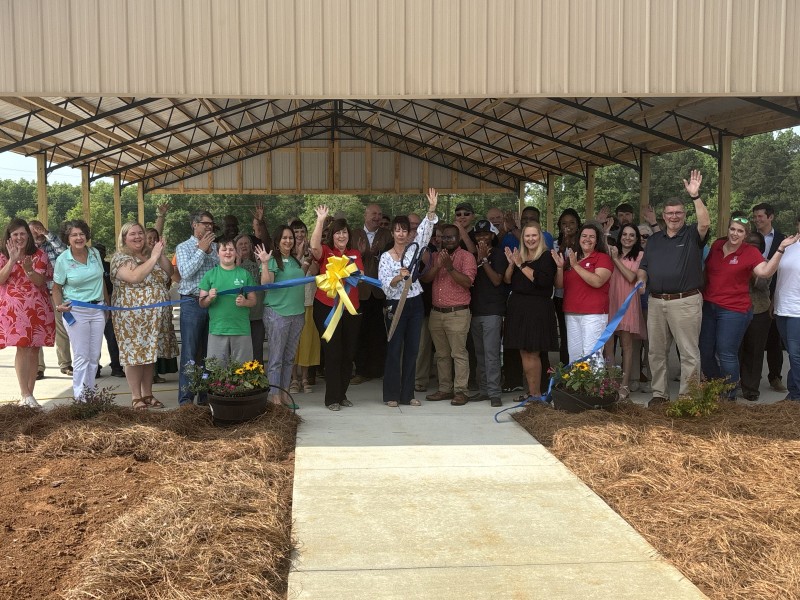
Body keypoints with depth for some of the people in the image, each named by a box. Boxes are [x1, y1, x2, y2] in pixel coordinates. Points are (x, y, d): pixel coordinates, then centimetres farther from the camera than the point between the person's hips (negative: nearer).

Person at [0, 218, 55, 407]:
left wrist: (29, 270, -23)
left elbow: (41, 282, -4)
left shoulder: (39, 254, 5)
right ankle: (25, 395, -9)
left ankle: (28, 393, 12)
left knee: (34, 350, 4)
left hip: (38, 308, 2)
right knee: (22, 348, -11)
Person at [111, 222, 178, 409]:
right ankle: (136, 397, 7)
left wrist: (161, 254, -6)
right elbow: (135, 277, -24)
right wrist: (153, 257, -18)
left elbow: (168, 273, 6)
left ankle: (147, 394, 20)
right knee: (135, 354, -2)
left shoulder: (151, 254, 13)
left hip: (155, 316, 6)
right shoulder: (121, 258, -7)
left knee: (149, 354, 11)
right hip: (132, 316, -6)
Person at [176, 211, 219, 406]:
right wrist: (201, 250, -11)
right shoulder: (183, 247, 1)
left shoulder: (215, 246, 12)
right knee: (189, 352, -2)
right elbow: (186, 273, -13)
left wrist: (209, 252, -8)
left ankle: (206, 395, 18)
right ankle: (186, 398, 4)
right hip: (192, 303, -4)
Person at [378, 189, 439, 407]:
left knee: (412, 349, 7)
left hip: (415, 304, 3)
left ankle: (407, 394, 15)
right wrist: (398, 277, -28)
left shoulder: (414, 249, 5)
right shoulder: (386, 257, -2)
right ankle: (391, 394, 10)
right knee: (394, 349, 0)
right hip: (396, 305, -3)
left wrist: (432, 209, -22)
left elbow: (425, 230, -9)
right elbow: (385, 285, -10)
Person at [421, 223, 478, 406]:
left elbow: (467, 282, -14)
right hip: (436, 313, 6)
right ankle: (445, 389, 18)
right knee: (441, 354, 10)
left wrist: (450, 267, -20)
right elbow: (425, 278, 4)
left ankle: (460, 391, -3)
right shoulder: (436, 256, 15)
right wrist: (437, 266, -12)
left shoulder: (466, 256, -2)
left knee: (459, 353, -7)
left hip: (457, 313, -6)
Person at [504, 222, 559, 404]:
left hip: (537, 309, -6)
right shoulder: (519, 256, 15)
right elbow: (507, 281, 11)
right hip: (518, 307, 6)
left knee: (533, 353, -7)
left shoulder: (547, 257, -3)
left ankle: (535, 394, 0)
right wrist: (511, 264, -6)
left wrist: (522, 265, -13)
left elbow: (543, 280, -18)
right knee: (524, 353, 7)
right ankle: (531, 392, 14)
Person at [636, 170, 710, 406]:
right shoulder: (654, 239, 14)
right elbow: (644, 266, 17)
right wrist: (641, 280, -4)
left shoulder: (692, 235, 0)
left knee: (689, 353, -1)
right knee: (656, 352, 11)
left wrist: (695, 196, -29)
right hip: (656, 302, 5)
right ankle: (659, 393, 22)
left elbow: (705, 223, -22)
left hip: (685, 302, -5)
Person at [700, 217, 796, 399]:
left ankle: (730, 396, 14)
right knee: (705, 353, 9)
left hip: (734, 310, -5)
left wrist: (780, 249, -27)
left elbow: (765, 271, -22)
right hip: (708, 307, 5)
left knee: (726, 355, -4)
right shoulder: (716, 245, 7)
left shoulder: (750, 252, -6)